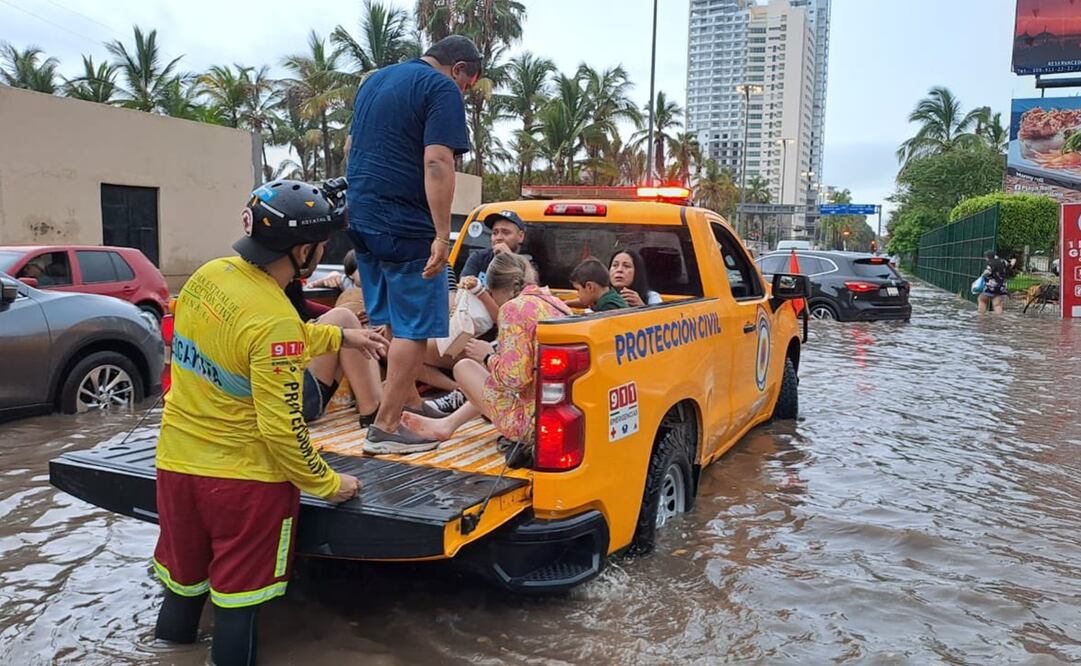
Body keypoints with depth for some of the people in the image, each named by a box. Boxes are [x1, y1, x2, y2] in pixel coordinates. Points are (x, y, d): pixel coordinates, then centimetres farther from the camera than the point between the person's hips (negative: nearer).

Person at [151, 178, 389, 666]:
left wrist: (341, 337, 19)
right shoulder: (274, 319, -26)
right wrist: (327, 484, -9)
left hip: (176, 462, 7)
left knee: (183, 585, 25)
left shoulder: (208, 275, -2)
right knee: (237, 597, 12)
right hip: (242, 479, -7)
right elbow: (281, 429, -23)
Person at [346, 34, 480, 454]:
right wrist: (442, 235, -22)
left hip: (362, 218, 9)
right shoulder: (442, 89, -8)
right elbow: (436, 163, -19)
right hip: (406, 226, -9)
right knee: (414, 329, -3)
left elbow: (352, 147, 26)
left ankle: (405, 398, 29)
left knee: (385, 322, 17)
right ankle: (386, 427, -2)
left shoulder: (375, 81, 20)